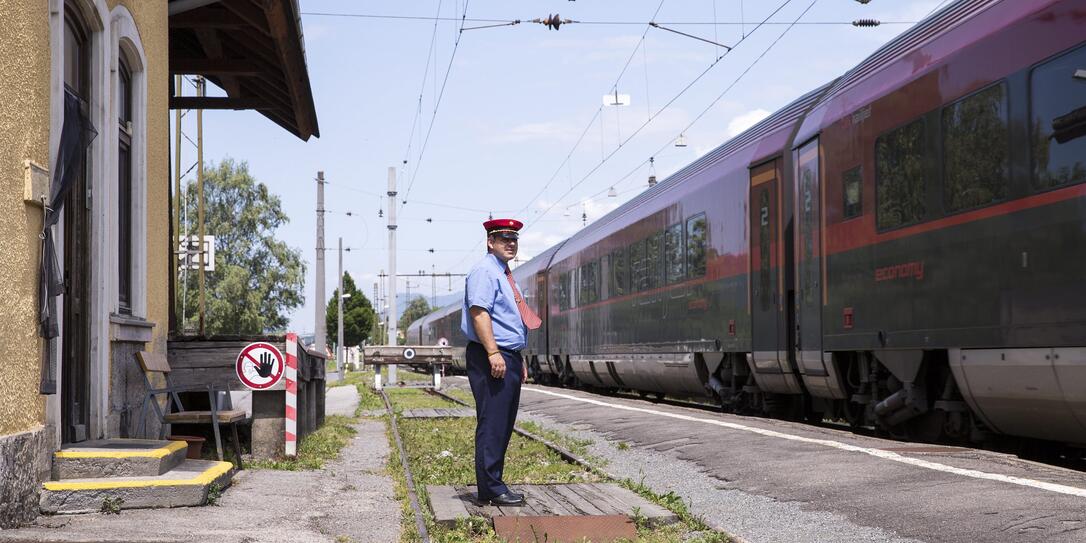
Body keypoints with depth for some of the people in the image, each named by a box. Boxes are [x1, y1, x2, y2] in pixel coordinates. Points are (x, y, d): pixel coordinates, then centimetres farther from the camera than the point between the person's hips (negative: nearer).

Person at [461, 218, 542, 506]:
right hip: (491, 358, -10)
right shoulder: (484, 271, -9)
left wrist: (519, 359, 24)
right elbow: (479, 312, -20)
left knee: (504, 425, 12)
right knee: (492, 425, -9)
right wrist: (493, 353, -27)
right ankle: (491, 490, -8)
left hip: (509, 358, 10)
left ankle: (493, 485, 17)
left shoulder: (505, 275, 22)